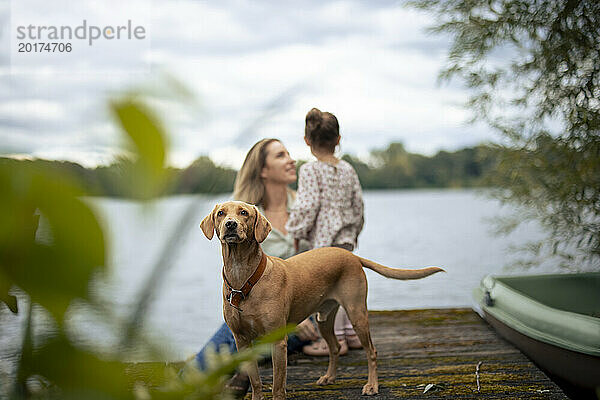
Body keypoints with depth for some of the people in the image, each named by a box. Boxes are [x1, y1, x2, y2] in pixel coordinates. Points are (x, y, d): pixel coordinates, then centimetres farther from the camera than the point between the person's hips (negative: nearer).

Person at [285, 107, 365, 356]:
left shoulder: (310, 170, -11)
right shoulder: (348, 169, 9)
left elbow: (307, 207, -16)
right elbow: (358, 204, 13)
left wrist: (295, 233, -5)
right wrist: (354, 232, 25)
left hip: (324, 236, -7)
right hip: (346, 237, 8)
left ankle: (335, 338, 4)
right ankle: (351, 333, 24)